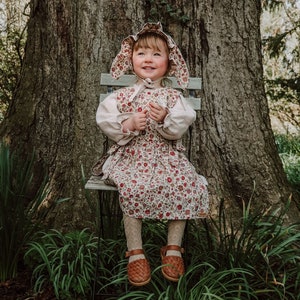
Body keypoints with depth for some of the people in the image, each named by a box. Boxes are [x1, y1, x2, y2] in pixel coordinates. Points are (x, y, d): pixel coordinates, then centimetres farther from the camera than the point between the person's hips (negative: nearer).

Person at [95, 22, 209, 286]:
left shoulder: (173, 96, 6)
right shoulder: (122, 95, 6)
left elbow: (181, 127, -5)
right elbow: (105, 121, 0)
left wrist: (166, 119, -24)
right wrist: (128, 124, -15)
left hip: (166, 156, 1)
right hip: (131, 156, -1)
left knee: (184, 185, -26)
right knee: (132, 188, -31)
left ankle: (174, 248, -7)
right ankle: (135, 252, -14)